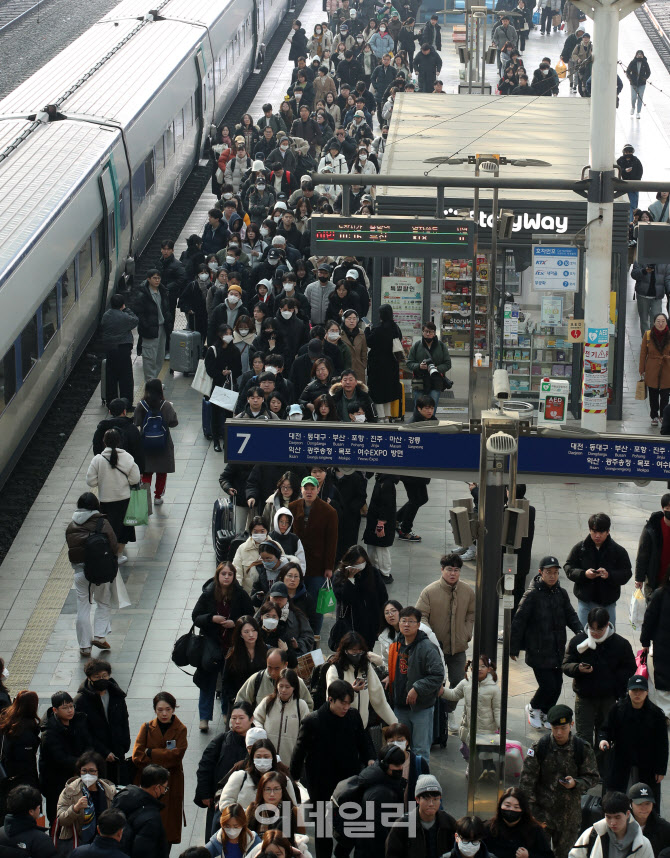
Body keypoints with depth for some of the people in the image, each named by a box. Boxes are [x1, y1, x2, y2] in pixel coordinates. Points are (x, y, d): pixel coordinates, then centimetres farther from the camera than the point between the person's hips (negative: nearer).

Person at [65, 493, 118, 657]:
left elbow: (71, 547, 6)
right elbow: (114, 547, -9)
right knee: (104, 603, 18)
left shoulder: (71, 527, 2)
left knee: (83, 608, 10)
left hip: (79, 571, 2)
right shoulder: (102, 523, -9)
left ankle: (85, 645, 13)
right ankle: (99, 636, 7)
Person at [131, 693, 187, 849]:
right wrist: (163, 758, -12)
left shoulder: (180, 730, 3)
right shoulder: (147, 728, 6)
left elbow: (177, 755, -12)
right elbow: (137, 756, -3)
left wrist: (151, 753, -9)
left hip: (171, 783, -1)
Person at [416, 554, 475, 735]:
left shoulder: (468, 591, -1)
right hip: (436, 647, -3)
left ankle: (450, 711, 29)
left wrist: (467, 634, 2)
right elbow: (421, 616, -8)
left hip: (458, 647, 3)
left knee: (458, 682, 7)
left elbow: (472, 615, 13)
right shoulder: (430, 591, -11)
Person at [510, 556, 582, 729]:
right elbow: (519, 622, -9)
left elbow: (570, 615, 14)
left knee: (557, 685, 8)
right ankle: (533, 708, 19)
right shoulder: (532, 595, -12)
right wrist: (514, 648, -8)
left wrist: (580, 632, -6)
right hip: (539, 652, -6)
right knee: (548, 685, -10)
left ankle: (546, 713, 32)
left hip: (558, 650, 6)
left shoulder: (561, 593, 6)